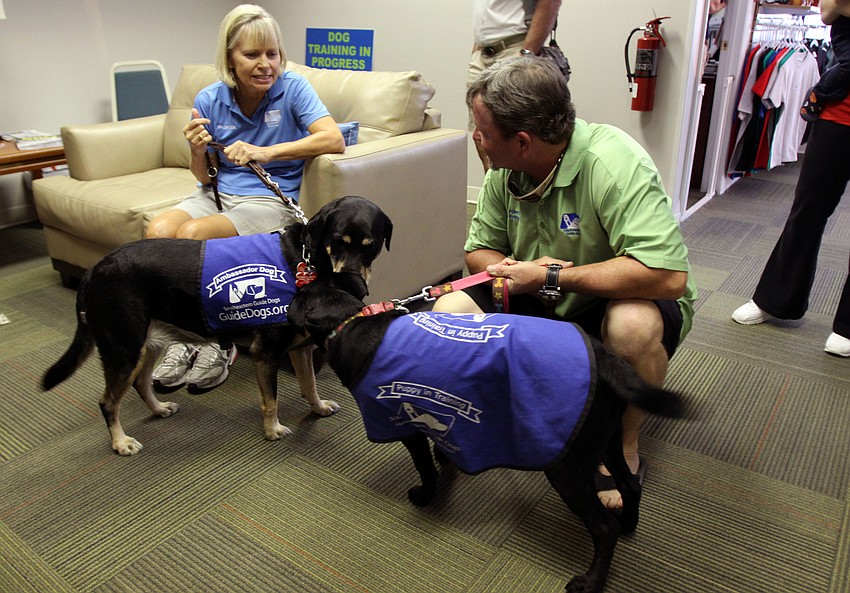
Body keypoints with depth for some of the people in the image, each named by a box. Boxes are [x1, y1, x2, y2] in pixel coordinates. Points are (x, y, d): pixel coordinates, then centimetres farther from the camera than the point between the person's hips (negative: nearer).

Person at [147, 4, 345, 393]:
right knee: (158, 231, -23)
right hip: (218, 194, 5)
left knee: (193, 234, -28)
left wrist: (265, 152, -30)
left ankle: (219, 344, -9)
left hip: (272, 198, -4)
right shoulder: (210, 100, 3)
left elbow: (334, 140, -24)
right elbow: (205, 178, 9)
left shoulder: (292, 88, -7)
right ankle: (185, 337, -7)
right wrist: (198, 151, -15)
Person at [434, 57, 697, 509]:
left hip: (619, 304, -5)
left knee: (633, 326, -39)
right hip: (546, 307, 5)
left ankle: (624, 448, -8)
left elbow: (669, 277, -37)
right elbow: (479, 250, 3)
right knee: (450, 310, -14)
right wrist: (515, 271, -22)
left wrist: (549, 278, -30)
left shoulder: (612, 164, -28)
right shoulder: (505, 171, -7)